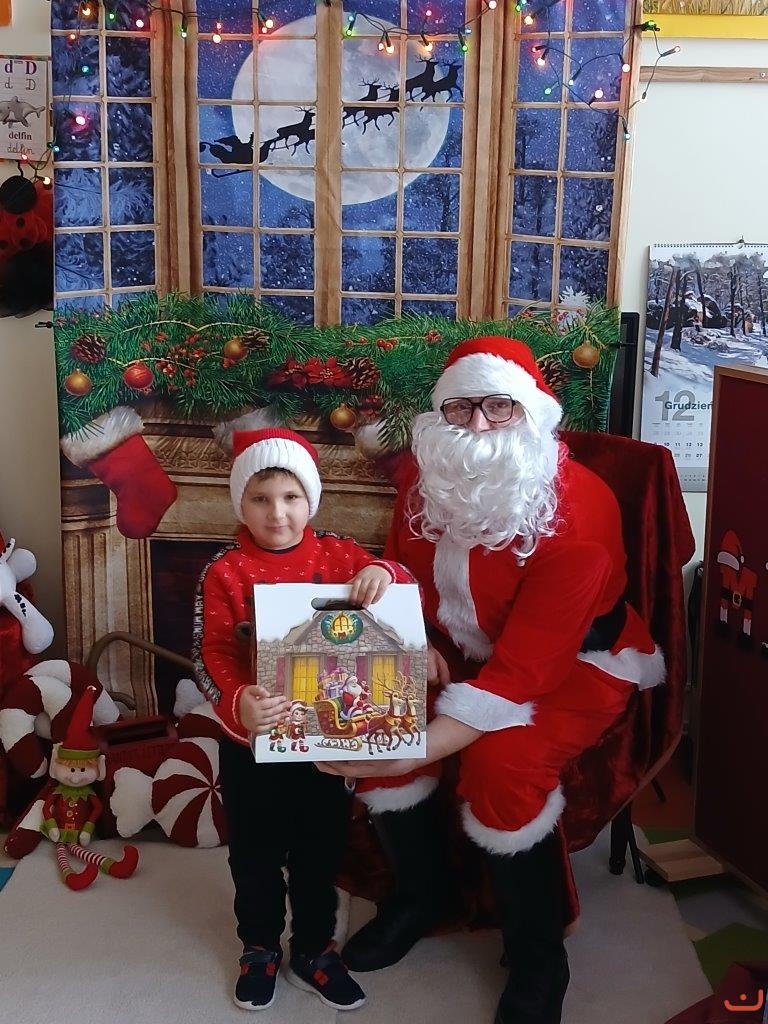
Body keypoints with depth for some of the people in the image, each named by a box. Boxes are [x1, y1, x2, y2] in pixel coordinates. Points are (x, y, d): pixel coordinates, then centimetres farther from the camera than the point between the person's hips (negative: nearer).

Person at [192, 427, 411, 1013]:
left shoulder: (337, 556, -3)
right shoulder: (225, 573, -10)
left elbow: (409, 587, -2)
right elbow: (211, 655, -16)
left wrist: (382, 573, -26)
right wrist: (237, 704, -36)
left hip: (325, 733, 2)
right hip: (251, 739, -2)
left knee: (321, 849, 17)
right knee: (256, 851, 16)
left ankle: (315, 951, 39)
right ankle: (260, 948, 39)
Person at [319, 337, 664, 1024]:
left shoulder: (576, 514, -30)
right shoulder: (425, 477, -10)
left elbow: (523, 670, -34)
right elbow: (404, 572, 7)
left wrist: (418, 749, -41)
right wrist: (420, 647, -14)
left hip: (579, 659, -6)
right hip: (466, 649, 6)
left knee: (500, 760, -33)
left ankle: (538, 958, -5)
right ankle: (418, 893, 9)